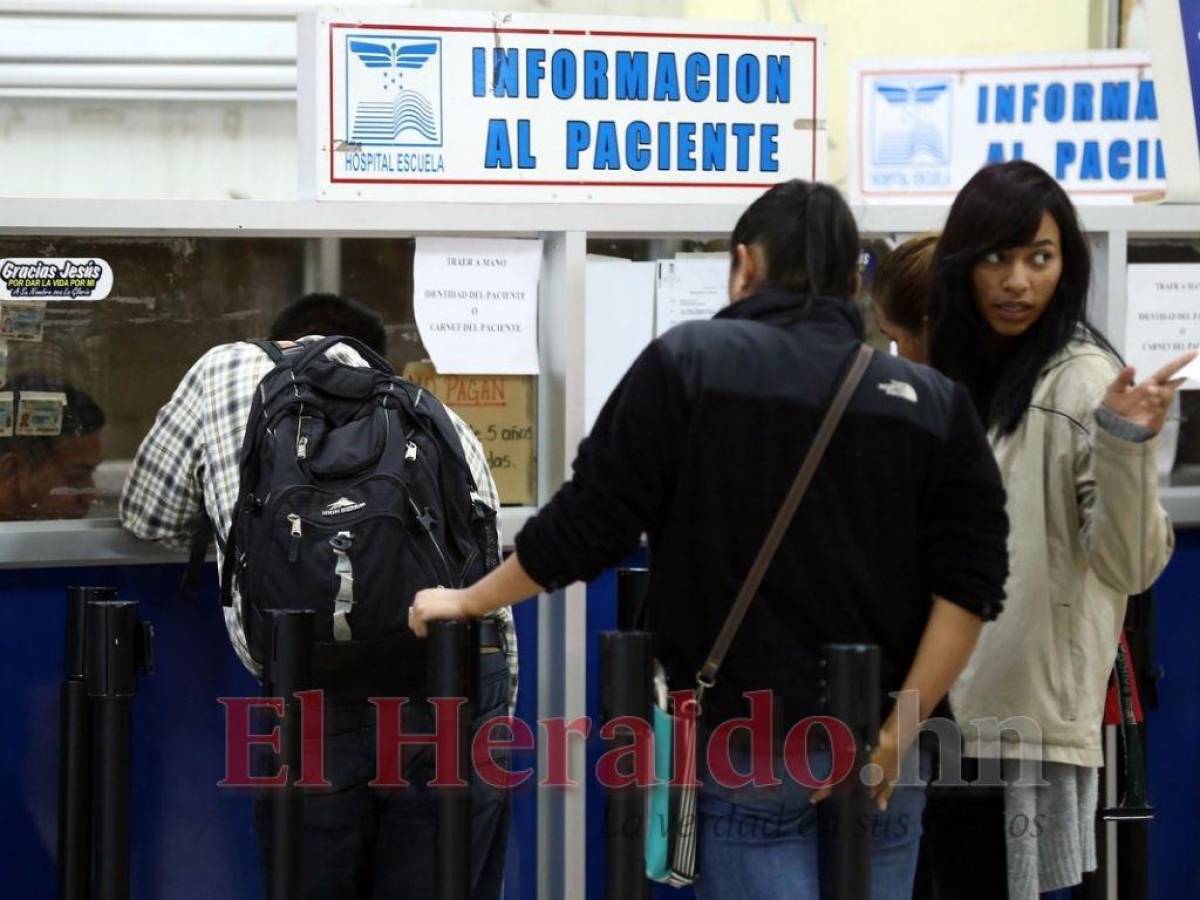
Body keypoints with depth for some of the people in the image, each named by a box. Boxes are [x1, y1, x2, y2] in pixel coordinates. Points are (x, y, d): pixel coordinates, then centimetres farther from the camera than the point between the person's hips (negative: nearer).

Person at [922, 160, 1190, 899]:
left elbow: (1129, 565, -19)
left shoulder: (1083, 380, -10)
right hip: (946, 708, 7)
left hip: (1026, 714, -7)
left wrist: (1127, 446, -31)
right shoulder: (956, 375, 12)